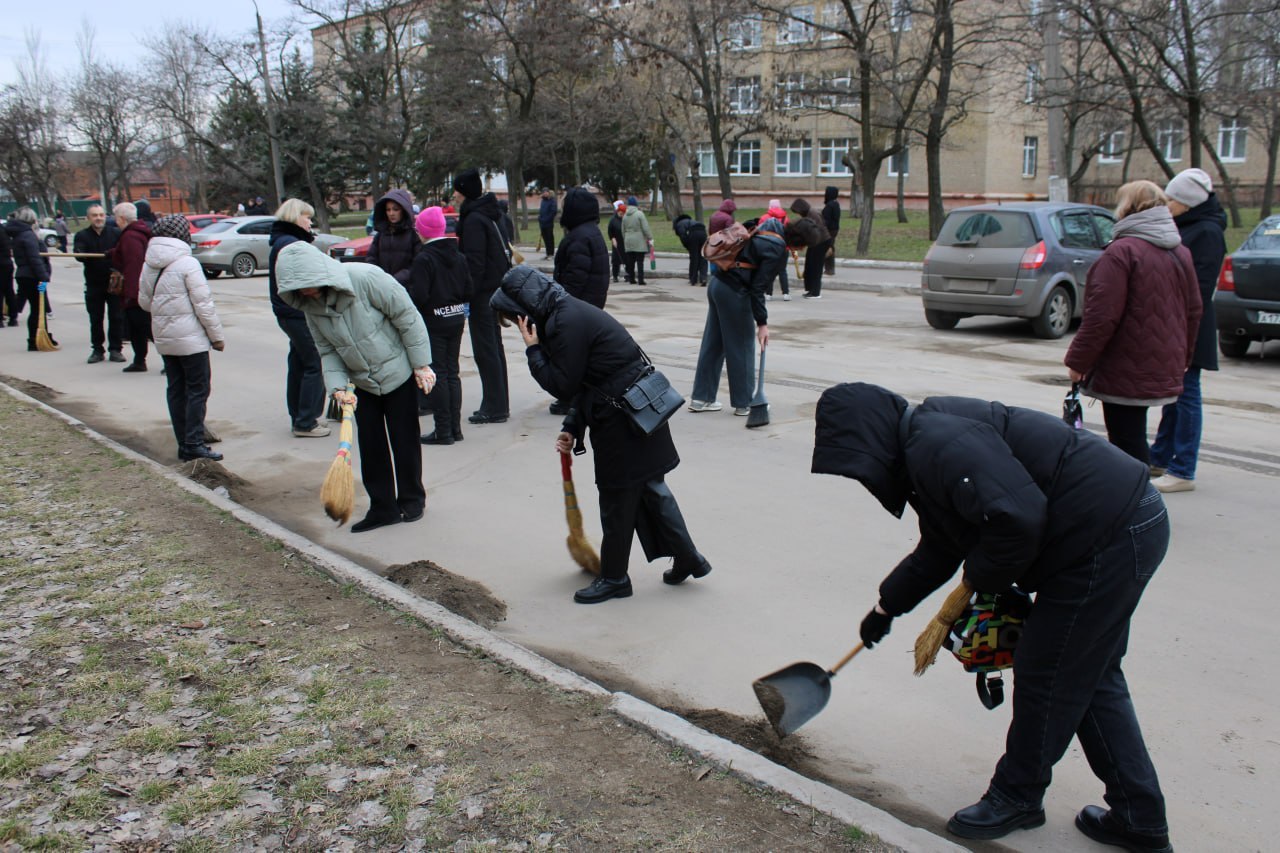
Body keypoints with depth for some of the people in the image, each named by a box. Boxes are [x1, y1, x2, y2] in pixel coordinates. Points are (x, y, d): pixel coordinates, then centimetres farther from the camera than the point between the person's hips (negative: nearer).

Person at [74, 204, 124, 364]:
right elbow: (79, 254, -12)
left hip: (114, 282, -1)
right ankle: (97, 349, 16)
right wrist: (81, 255, -34)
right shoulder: (82, 236, 4)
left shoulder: (116, 233, 2)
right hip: (94, 284, 1)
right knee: (95, 319, 7)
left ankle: (115, 349, 10)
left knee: (116, 317, 1)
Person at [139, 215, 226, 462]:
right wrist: (217, 336, -7)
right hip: (191, 339, -7)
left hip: (163, 338, 7)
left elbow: (144, 301, 12)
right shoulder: (187, 263, -14)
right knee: (197, 390, -1)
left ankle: (184, 443, 15)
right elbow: (204, 304, -14)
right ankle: (194, 445, -4)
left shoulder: (148, 265, 6)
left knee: (176, 390, 11)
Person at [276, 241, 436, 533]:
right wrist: (338, 386, -15)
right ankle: (382, 508, 18)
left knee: (404, 440, 5)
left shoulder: (366, 278, -25)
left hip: (398, 372, -5)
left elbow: (407, 316, -19)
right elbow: (327, 350, 1)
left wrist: (421, 364, -15)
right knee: (370, 446, 6)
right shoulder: (310, 305, -6)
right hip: (362, 383, 5)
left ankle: (412, 500, 24)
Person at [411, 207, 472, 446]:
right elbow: (468, 290, 6)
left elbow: (419, 296, -20)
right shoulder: (458, 256, 5)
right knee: (452, 372, 13)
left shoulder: (423, 258, -15)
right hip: (456, 319, 7)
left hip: (433, 321, -6)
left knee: (437, 374, -1)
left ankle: (443, 430, 1)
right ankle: (455, 427, 16)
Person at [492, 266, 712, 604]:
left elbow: (563, 385, -17)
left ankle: (614, 578, 20)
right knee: (648, 486, 18)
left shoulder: (566, 322, -19)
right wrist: (572, 427, 12)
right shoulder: (568, 313, 13)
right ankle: (688, 559, 26)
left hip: (623, 417, -10)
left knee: (617, 497, 4)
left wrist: (533, 350, -9)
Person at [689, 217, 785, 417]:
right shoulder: (777, 249, -13)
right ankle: (744, 403, 15)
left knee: (713, 343, 15)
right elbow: (758, 287, -17)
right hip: (734, 291, -8)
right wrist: (762, 322, -14)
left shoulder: (762, 232, 11)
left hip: (717, 283, 9)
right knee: (742, 347, 4)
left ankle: (701, 397, 23)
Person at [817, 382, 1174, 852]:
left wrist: (982, 578, -11)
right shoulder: (924, 453, 15)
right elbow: (937, 552, 27)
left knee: (1044, 676, 5)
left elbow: (1017, 517, -30)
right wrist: (886, 606, 36)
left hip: (1110, 538, -11)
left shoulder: (936, 445, -20)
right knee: (1092, 677, 19)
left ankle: (1017, 796, 26)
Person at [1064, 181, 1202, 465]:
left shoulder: (1121, 252, -15)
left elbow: (1102, 316, -19)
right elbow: (1194, 311, 17)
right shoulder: (1180, 253, 11)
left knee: (1128, 444, -3)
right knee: (1133, 440, 17)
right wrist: (1183, 358, 28)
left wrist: (1078, 361, -10)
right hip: (1163, 370, 8)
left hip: (1125, 373, -8)